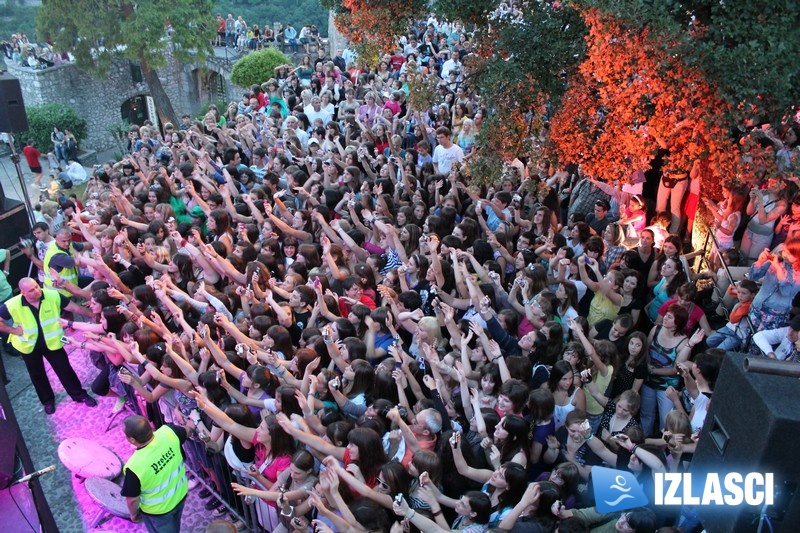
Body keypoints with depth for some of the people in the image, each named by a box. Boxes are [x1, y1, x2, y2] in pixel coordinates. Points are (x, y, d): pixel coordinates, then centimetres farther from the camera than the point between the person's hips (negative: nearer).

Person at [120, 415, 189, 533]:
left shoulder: (134, 466, -37)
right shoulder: (168, 432, -27)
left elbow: (133, 499, -20)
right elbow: (187, 430, -3)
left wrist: (133, 514, 2)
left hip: (158, 510, -4)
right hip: (181, 494, 4)